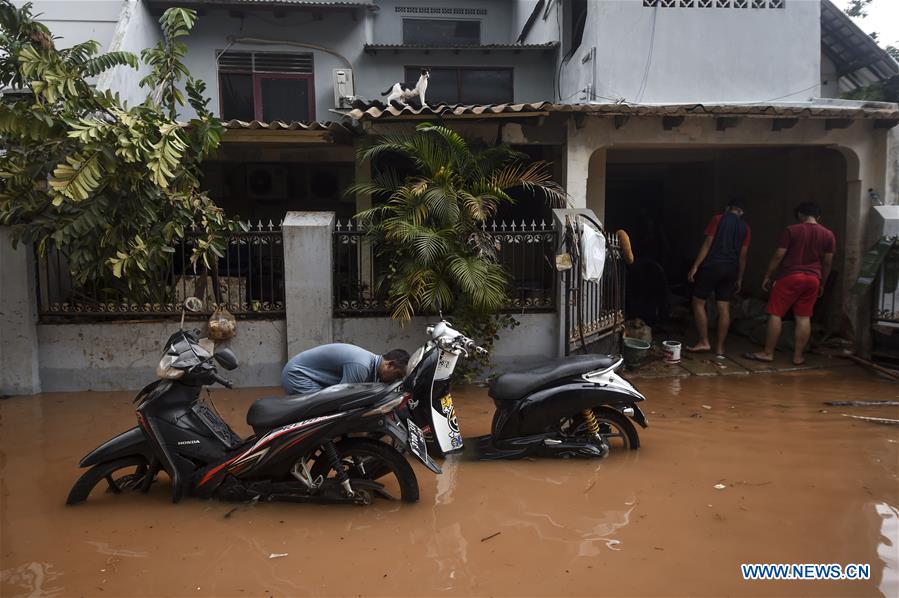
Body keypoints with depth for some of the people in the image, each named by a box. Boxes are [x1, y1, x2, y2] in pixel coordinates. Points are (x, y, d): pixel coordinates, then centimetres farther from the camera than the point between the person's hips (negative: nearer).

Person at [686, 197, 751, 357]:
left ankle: (704, 342, 4)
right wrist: (739, 279, 16)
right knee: (724, 308, 5)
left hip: (712, 266, -4)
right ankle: (720, 348, 7)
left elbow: (707, 244, -8)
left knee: (698, 302, 6)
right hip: (730, 270, 4)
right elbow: (742, 256, 9)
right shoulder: (745, 228, 10)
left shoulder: (718, 219, -1)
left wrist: (695, 266, -7)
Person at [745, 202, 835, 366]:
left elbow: (778, 256, -7)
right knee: (804, 318, 7)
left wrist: (767, 276, 2)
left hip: (790, 277, -4)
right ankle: (798, 356, 9)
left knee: (775, 314, 1)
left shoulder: (792, 230, -6)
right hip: (813, 279, 4)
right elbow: (827, 263, 9)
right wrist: (822, 284, 20)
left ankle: (768, 353, 2)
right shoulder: (828, 235, 6)